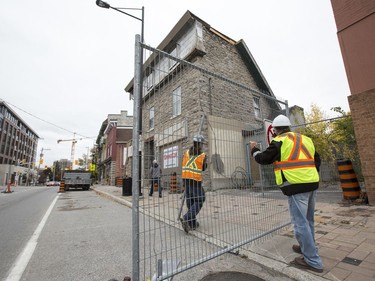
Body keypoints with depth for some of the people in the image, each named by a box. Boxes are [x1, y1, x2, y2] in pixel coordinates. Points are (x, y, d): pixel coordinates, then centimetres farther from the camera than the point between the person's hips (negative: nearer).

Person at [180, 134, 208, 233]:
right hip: (196, 180, -5)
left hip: (186, 178, 5)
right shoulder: (203, 155, -5)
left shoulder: (187, 152, 5)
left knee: (190, 201, 14)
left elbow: (183, 164, 11)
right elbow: (204, 168, 5)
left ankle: (192, 223, 22)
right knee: (198, 201, 5)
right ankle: (186, 219, -10)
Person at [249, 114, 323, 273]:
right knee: (308, 220, 21)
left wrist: (254, 150, 16)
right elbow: (317, 160, 21)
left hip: (296, 186, -9)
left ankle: (312, 261, 8)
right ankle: (307, 247, 36)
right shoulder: (305, 139, 17)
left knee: (300, 222, 0)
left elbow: (263, 159, -2)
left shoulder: (279, 141, -6)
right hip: (311, 183, 9)